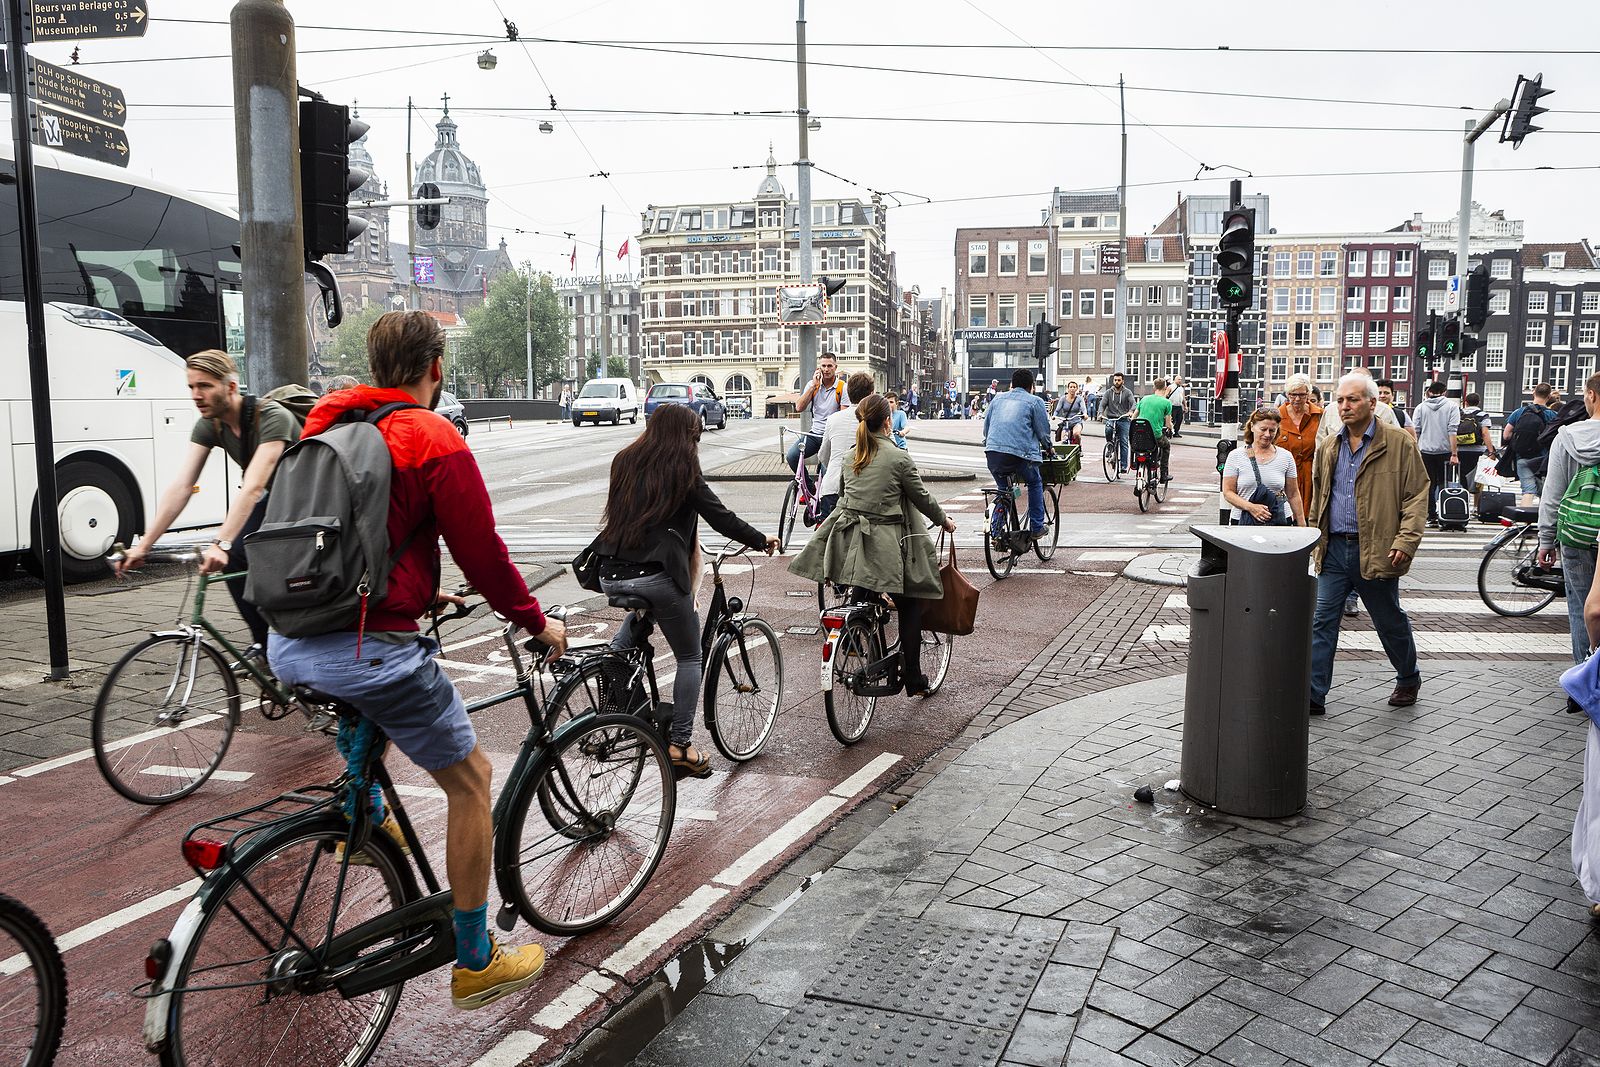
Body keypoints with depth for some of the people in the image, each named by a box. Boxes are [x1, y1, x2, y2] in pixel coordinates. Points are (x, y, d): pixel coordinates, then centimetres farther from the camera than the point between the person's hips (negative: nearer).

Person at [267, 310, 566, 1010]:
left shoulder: (326, 425, 14)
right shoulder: (434, 439, -8)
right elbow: (482, 551, -6)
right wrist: (537, 622, 9)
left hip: (287, 646, 8)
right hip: (367, 648, -7)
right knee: (469, 778, 9)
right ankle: (475, 963, 19)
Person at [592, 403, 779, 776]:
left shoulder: (624, 462, 12)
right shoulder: (683, 470, -2)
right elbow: (722, 518, -2)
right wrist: (762, 540, 13)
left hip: (611, 574, 5)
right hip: (657, 575, -5)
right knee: (689, 658, 11)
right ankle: (680, 744, 9)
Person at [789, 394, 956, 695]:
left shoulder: (850, 458, 8)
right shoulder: (899, 458, -9)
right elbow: (922, 498, 0)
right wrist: (944, 520, 17)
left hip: (850, 543, 5)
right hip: (887, 545, -5)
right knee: (910, 607, 8)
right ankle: (913, 681, 10)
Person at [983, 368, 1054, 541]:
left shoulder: (998, 399, 21)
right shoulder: (1035, 401, 8)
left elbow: (986, 427, 25)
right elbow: (1043, 431, 10)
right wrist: (1048, 448, 28)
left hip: (993, 451, 4)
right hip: (1021, 452, -4)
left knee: (1003, 489, 20)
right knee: (1035, 484, 20)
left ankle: (996, 532, 12)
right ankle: (1036, 527, 18)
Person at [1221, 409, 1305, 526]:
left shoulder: (1286, 457, 9)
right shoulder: (1236, 456, 4)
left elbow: (1293, 495, 13)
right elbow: (1228, 492, 0)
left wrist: (1302, 525, 10)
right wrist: (1251, 507, -16)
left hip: (1280, 520, 1)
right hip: (1243, 521, -1)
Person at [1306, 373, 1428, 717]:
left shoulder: (1399, 443, -5)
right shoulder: (1328, 448, 10)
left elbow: (1417, 495, -7)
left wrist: (1406, 540, -16)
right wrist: (1315, 541, 17)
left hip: (1375, 552, -4)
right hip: (1334, 549, 4)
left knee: (1390, 623, 12)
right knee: (1322, 622, 0)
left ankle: (1408, 681, 35)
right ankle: (1313, 695, 3)